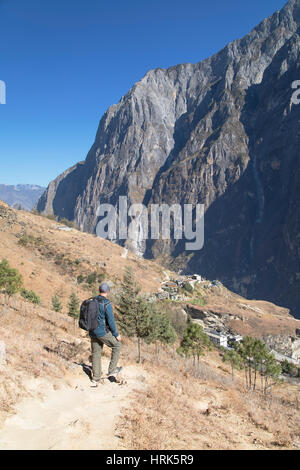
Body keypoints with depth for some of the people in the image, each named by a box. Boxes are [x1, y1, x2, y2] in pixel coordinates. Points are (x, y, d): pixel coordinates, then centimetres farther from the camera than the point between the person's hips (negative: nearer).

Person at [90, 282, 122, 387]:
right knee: (117, 346, 13)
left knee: (96, 354, 14)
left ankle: (95, 379, 17)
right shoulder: (107, 304, -16)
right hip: (103, 332, -6)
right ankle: (111, 371, 13)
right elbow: (111, 321, -16)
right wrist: (116, 335, -5)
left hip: (93, 333, 7)